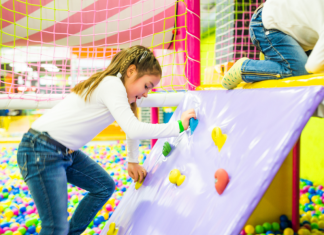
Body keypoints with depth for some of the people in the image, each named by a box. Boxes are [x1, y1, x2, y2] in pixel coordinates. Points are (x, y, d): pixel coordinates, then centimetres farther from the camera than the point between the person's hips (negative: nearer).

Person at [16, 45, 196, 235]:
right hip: (40, 153, -10)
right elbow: (134, 130, -28)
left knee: (105, 186, 16)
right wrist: (179, 126, -18)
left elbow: (132, 126, 24)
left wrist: (133, 161, 24)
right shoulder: (112, 85, -19)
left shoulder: (118, 88, 11)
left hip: (66, 153, 10)